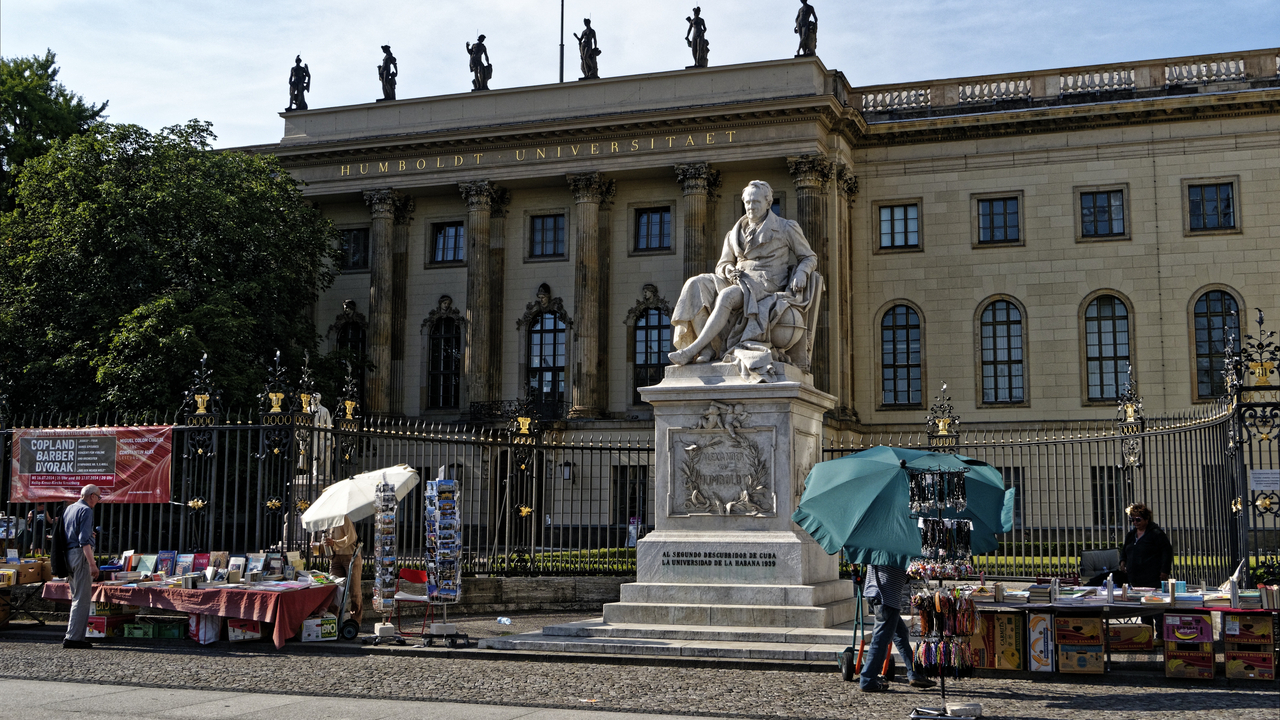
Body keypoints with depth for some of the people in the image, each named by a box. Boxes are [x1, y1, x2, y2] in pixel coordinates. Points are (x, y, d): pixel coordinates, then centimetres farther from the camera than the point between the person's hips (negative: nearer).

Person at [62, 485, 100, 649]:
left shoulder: (68, 509, 17)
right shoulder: (86, 511, -10)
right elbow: (84, 540, -19)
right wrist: (92, 564, -22)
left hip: (68, 554, 9)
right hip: (80, 555, -9)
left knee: (77, 597, 16)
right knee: (82, 599, -7)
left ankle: (72, 635, 16)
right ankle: (73, 637, -10)